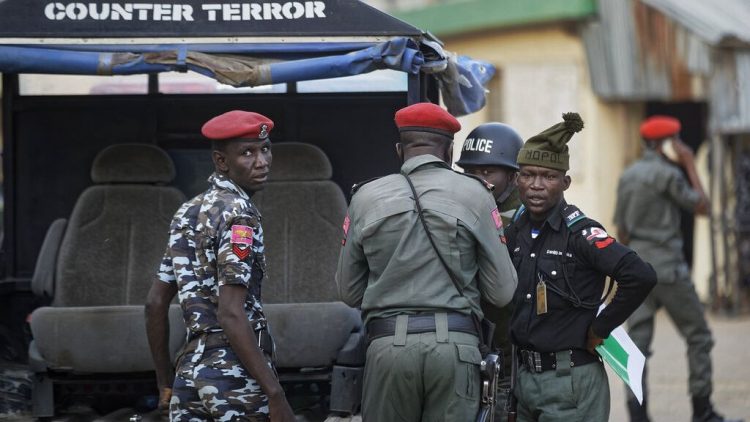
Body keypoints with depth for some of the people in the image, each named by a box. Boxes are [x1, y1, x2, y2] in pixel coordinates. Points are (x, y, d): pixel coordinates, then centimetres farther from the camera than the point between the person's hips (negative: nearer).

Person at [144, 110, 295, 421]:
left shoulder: (187, 213, 14)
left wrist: (165, 384, 22)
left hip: (190, 372, 8)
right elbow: (231, 315, -20)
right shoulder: (238, 214, -11)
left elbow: (155, 304, 16)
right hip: (237, 374, -8)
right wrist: (275, 394, -21)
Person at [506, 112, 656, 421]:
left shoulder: (579, 232, -13)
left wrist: (600, 328, -16)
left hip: (570, 383, -7)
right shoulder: (517, 230, 7)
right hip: (524, 378, 7)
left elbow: (641, 276, -25)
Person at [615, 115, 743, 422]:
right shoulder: (668, 174, -11)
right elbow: (702, 207, -2)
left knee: (638, 340, 2)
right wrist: (691, 166, 2)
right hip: (667, 265, -7)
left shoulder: (627, 176, 12)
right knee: (698, 337, 5)